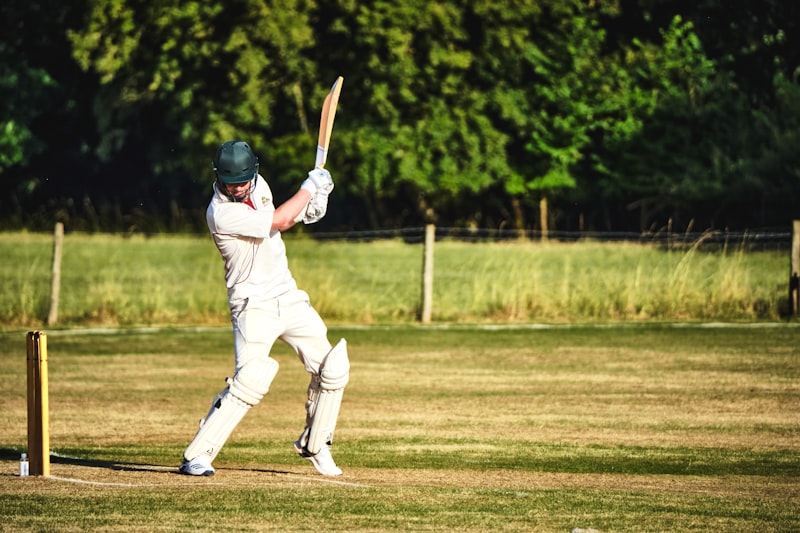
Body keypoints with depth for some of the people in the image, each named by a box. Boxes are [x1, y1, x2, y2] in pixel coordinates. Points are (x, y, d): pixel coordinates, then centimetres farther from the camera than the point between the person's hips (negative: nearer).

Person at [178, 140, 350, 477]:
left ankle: (313, 445, 23)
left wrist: (304, 210, 2)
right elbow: (278, 222, -20)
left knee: (332, 370, 3)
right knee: (250, 380, -23)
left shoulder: (258, 185, 2)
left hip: (289, 297, 8)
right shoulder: (221, 213, -22)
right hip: (253, 306, -8)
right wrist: (311, 186, -8)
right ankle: (196, 457, -17)